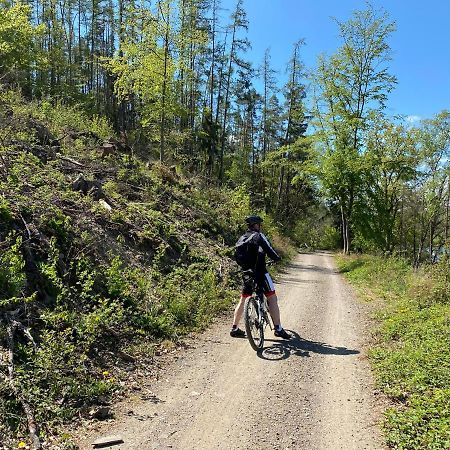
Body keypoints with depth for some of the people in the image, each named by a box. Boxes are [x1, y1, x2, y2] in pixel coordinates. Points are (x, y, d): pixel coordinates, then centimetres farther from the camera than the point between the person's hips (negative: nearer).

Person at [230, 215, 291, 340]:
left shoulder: (241, 239, 14)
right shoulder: (258, 236, -8)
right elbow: (269, 251, -13)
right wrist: (277, 258, 6)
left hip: (246, 273, 7)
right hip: (259, 271, -7)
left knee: (242, 300, 16)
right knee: (272, 298, -1)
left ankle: (234, 329, 18)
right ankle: (278, 329, -1)